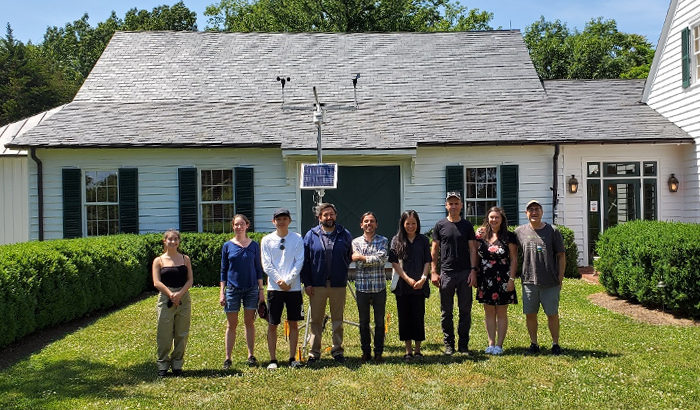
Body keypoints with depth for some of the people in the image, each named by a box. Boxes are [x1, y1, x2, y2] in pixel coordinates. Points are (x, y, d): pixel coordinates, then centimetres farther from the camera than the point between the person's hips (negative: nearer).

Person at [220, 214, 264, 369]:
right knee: (231, 324, 4)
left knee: (249, 322, 7)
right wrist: (222, 292, 0)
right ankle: (228, 358, 10)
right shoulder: (227, 246, 2)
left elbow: (258, 269, 7)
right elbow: (224, 270, 5)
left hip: (251, 289, 1)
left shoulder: (254, 245, 3)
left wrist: (261, 290, 3)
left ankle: (251, 356, 16)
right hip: (232, 289, 0)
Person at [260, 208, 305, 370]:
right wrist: (279, 281, -11)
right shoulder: (267, 240, 4)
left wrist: (288, 280, -12)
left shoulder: (297, 238, 4)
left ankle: (292, 358, 15)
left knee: (293, 323, 5)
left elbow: (299, 262, -2)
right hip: (274, 288, 0)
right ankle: (273, 359, 11)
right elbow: (266, 265, 0)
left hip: (294, 288, 0)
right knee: (272, 324, 2)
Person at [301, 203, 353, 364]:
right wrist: (307, 283, -3)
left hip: (338, 285, 1)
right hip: (317, 285, -1)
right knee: (316, 320, 5)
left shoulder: (345, 235, 4)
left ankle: (337, 351, 20)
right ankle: (314, 352, 14)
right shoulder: (311, 235, 2)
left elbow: (350, 257, 10)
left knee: (338, 320, 9)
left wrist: (343, 275, 2)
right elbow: (305, 261, 1)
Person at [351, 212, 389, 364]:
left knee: (379, 322, 6)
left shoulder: (382, 241, 4)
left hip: (379, 287, -1)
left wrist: (362, 258, -12)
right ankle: (366, 352, 19)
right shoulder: (356, 242, 6)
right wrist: (374, 259, -11)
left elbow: (381, 259, -14)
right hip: (362, 287, 1)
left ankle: (378, 353, 15)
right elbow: (359, 264, -6)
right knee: (364, 322, 8)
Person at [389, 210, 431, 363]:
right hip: (402, 286, 0)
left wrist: (423, 278, -11)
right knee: (405, 317, 4)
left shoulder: (423, 240, 6)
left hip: (419, 286, 0)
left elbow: (427, 261, 4)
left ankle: (418, 350, 13)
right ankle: (408, 351, 14)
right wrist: (408, 279, -11)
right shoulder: (396, 240, 3)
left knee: (418, 317, 3)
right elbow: (394, 262, -3)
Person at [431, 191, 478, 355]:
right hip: (446, 273, -1)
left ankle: (463, 344, 14)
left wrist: (473, 270, -4)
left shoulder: (467, 225, 7)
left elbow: (472, 249, 5)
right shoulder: (440, 225, 4)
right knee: (446, 312, 6)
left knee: (465, 311, 5)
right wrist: (434, 272, -2)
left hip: (465, 273, 1)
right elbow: (434, 250, 5)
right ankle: (448, 344, 16)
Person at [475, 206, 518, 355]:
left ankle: (499, 344, 8)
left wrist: (511, 279, -10)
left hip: (502, 280, -3)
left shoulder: (508, 237, -2)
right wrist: (474, 275, 2)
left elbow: (514, 259, -3)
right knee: (489, 312, 7)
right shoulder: (481, 236, 7)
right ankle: (491, 344, 14)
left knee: (501, 313, 3)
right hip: (485, 280, 3)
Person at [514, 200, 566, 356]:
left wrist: (560, 277, -3)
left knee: (552, 314, 7)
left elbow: (561, 255, 1)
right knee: (530, 314, 7)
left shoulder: (553, 231, 0)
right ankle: (534, 344, 20)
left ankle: (555, 344, 20)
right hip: (529, 281, 2)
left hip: (550, 283, -2)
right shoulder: (520, 231, 4)